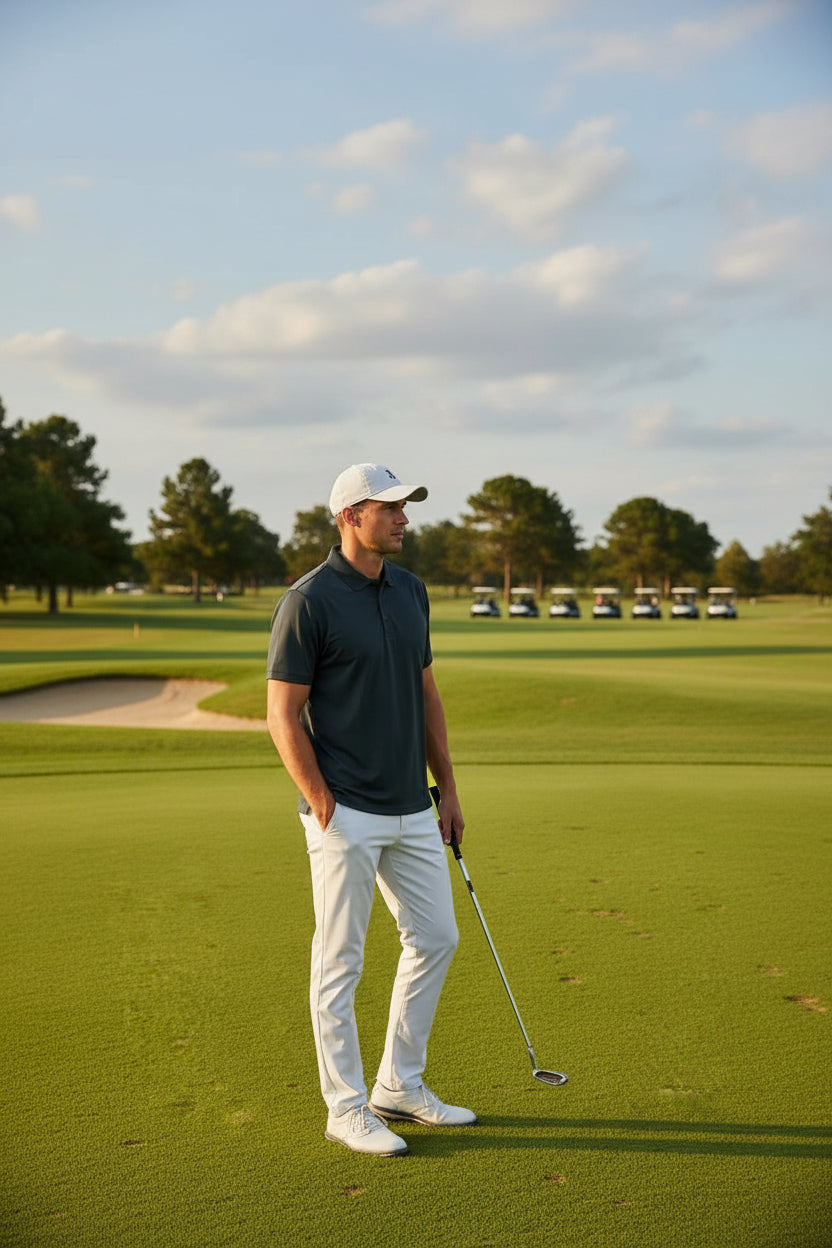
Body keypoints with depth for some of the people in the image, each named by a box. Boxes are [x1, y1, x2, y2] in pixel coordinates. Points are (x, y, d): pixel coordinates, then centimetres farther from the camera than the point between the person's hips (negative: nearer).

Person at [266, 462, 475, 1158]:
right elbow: (283, 717, -12)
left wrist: (447, 787, 13)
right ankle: (346, 1108, 17)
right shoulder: (309, 601, -13)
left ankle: (400, 1087, 28)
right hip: (346, 814, -8)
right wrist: (325, 809, -14)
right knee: (341, 963, 3)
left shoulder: (410, 590, 9)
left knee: (436, 938, 13)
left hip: (411, 812, 8)